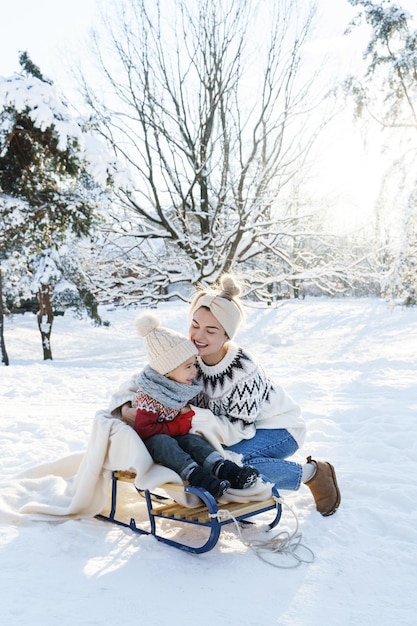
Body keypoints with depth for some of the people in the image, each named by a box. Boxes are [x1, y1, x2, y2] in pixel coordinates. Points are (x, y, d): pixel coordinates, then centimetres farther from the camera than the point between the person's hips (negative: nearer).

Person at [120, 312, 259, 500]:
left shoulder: (183, 387, 1)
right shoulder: (148, 397, -21)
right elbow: (143, 429, -24)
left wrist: (188, 416, -9)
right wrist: (178, 426, -21)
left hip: (174, 436, 6)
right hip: (149, 441, -6)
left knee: (193, 439, -21)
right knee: (163, 442, -35)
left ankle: (223, 467, -39)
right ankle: (195, 475, -50)